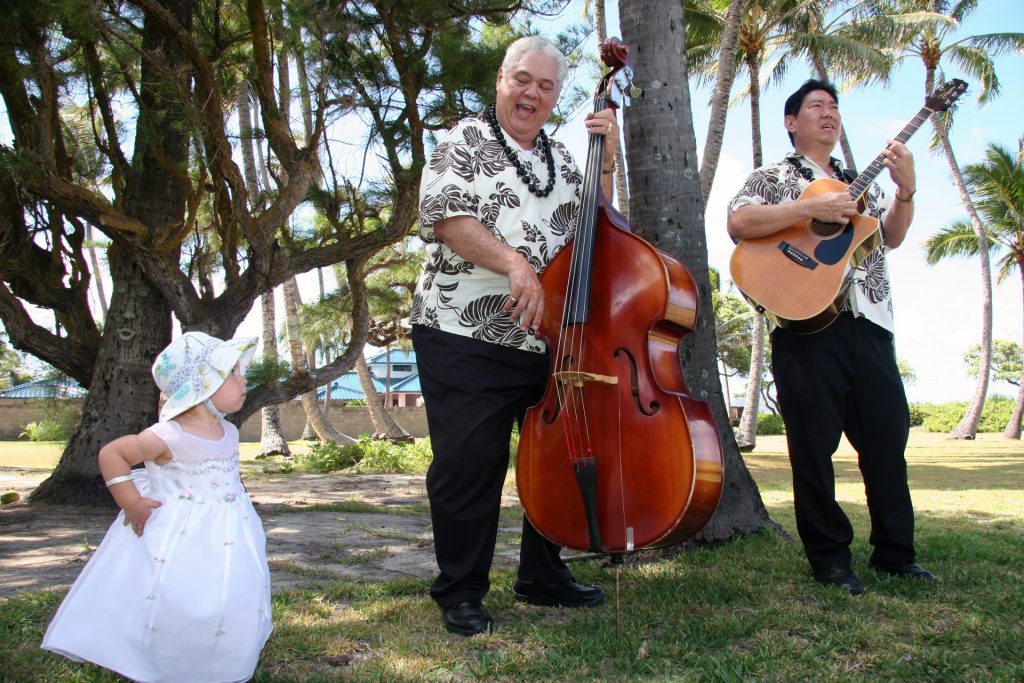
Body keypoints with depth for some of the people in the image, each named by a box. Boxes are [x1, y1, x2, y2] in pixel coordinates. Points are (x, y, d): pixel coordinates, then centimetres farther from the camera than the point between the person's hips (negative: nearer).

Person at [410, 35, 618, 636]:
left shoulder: (561, 159, 18)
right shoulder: (466, 142, 0)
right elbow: (444, 216, -15)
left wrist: (607, 160, 5)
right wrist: (514, 263, -26)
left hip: (550, 341, 6)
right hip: (466, 339, -6)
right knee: (467, 465, -2)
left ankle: (543, 577, 29)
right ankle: (461, 593, 15)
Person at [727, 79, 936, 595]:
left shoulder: (858, 184, 25)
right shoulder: (773, 178, 9)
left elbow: (892, 238, 15)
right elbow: (738, 224, -10)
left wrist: (906, 190, -2)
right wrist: (812, 208, -15)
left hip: (867, 323, 5)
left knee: (888, 439, 5)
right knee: (814, 444, -2)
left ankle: (894, 552, 18)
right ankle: (829, 557, 10)